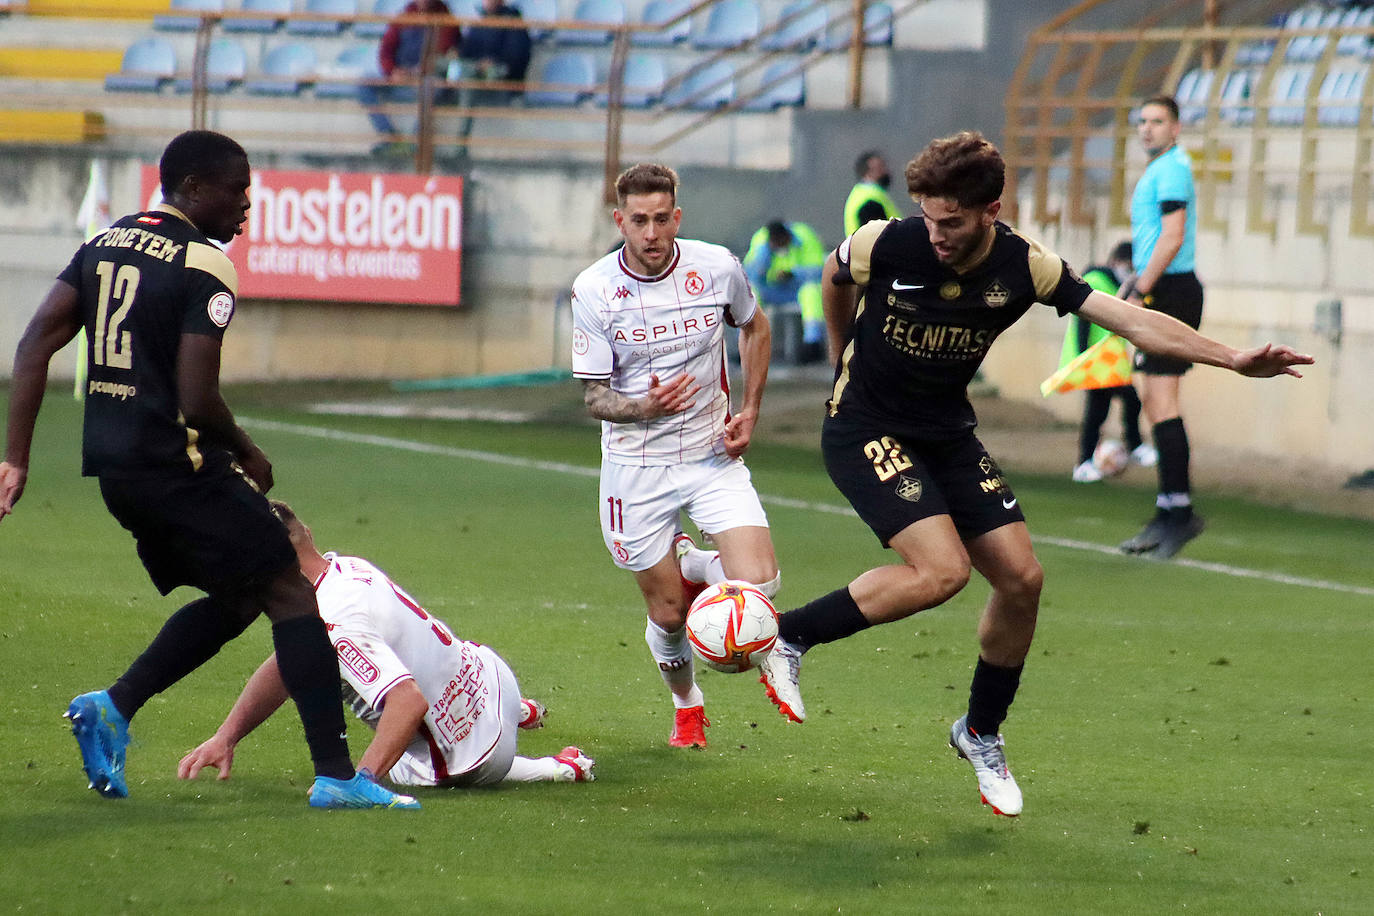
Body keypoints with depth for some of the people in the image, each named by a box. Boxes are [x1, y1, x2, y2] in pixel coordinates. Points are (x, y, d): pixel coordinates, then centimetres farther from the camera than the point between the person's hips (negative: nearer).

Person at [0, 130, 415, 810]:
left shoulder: (105, 244, 13)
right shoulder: (204, 268, -12)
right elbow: (197, 399, -17)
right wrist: (248, 455, 2)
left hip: (114, 467, 8)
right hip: (176, 463, -8)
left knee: (234, 598, 20)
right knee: (289, 594, -4)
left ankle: (111, 708, 9)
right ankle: (337, 776, -9)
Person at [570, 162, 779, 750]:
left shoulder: (717, 268, -8)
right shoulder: (593, 292, -12)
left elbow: (755, 329, 14)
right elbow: (595, 398, -7)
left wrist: (749, 412, 4)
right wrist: (645, 406, -28)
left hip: (712, 454, 1)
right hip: (637, 467, -1)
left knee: (759, 586, -18)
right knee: (670, 615, 4)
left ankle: (691, 563, 17)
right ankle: (686, 703, 36)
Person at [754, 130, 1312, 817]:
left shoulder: (1023, 268, -13)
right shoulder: (886, 246, -21)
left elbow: (1133, 322, -12)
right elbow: (834, 278, 4)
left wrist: (1232, 359, -20)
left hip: (947, 435, 5)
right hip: (864, 429, -5)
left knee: (1021, 579, -1)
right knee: (941, 569, -24)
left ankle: (981, 734, 20)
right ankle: (787, 637, -10)